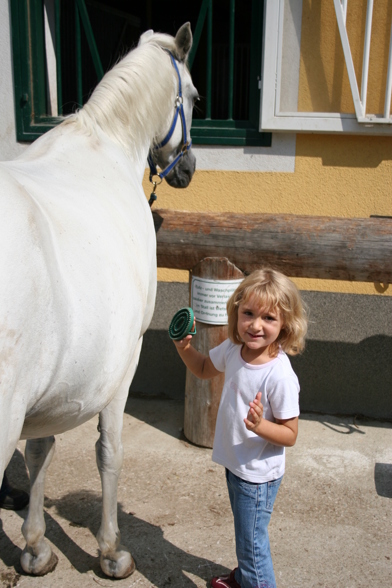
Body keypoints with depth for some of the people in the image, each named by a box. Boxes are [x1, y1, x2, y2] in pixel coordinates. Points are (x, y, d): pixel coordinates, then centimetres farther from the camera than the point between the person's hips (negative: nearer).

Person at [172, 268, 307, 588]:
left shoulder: (280, 376, -31)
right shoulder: (233, 349, -10)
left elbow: (290, 435, -21)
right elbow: (204, 369, 12)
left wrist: (260, 425, -39)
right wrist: (184, 347, -6)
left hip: (258, 474, -8)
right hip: (235, 463, 8)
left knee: (252, 542, 10)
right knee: (245, 534, 31)